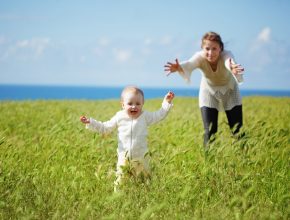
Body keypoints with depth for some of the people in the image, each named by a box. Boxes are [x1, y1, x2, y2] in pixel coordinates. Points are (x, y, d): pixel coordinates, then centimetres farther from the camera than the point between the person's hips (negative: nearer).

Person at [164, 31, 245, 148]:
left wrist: (234, 70, -83)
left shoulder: (226, 55, -34)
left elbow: (231, 63, -58)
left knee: (237, 129, -1)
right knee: (209, 131, -6)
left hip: (229, 91, 0)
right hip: (209, 92, 0)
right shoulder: (200, 57, -31)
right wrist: (179, 68, -78)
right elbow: (189, 64, -54)